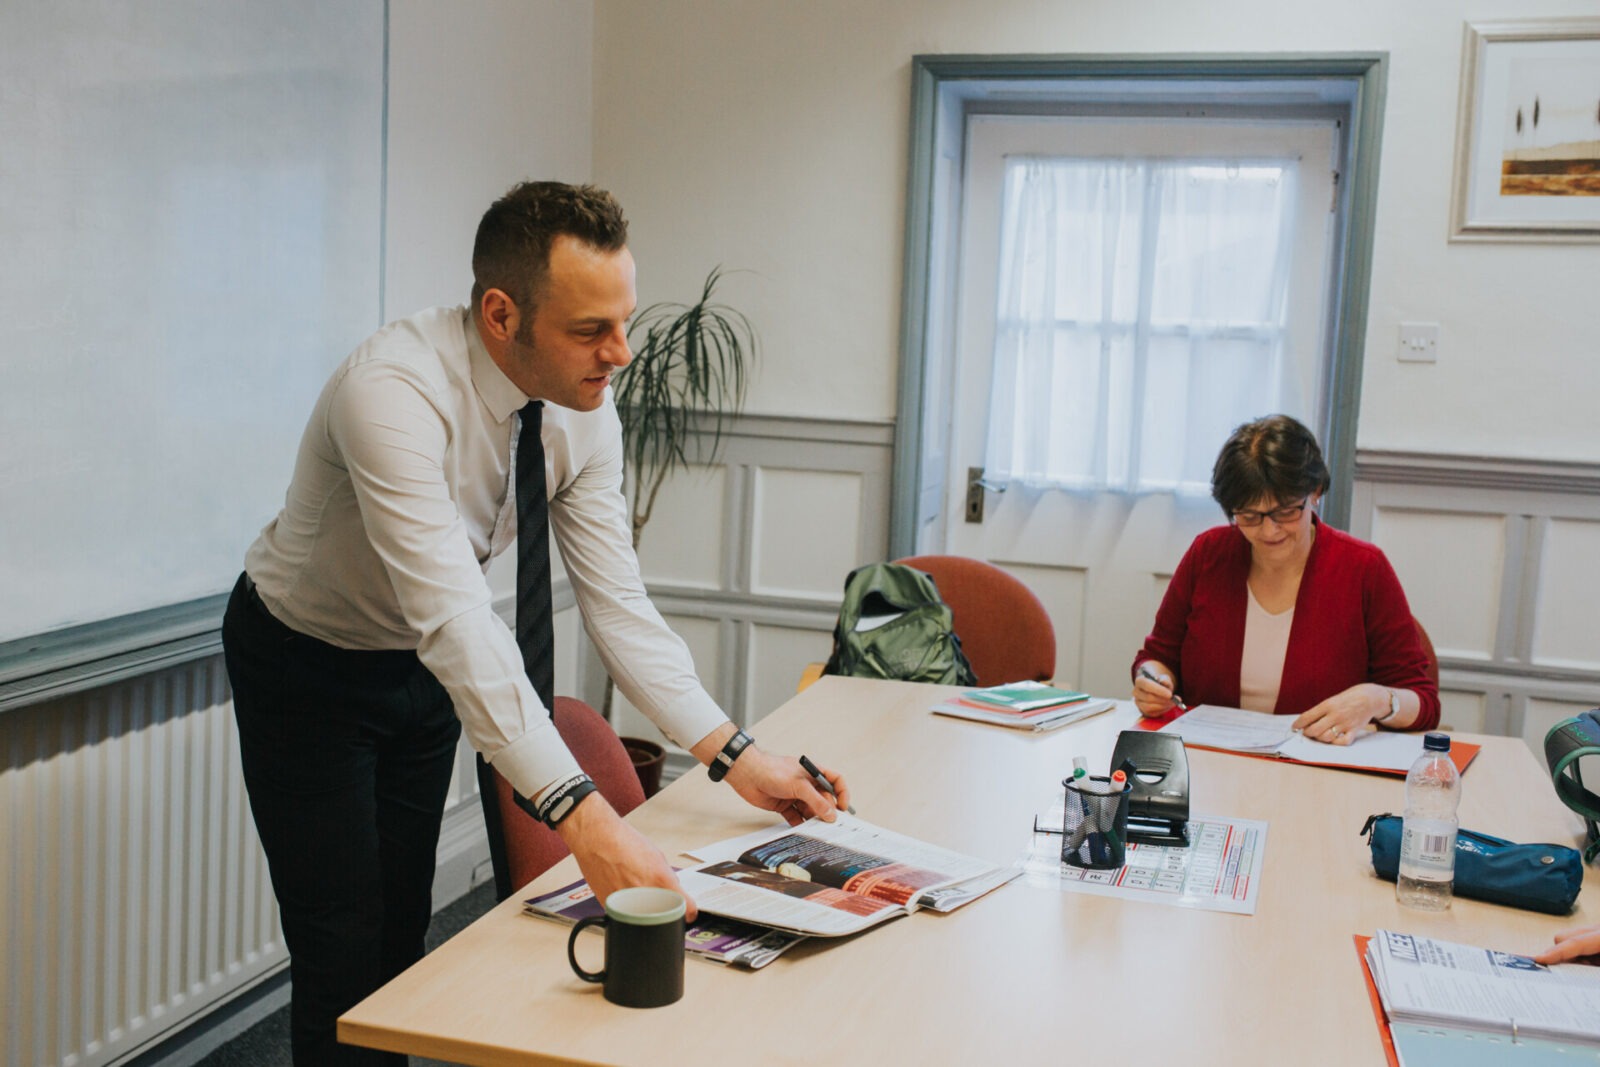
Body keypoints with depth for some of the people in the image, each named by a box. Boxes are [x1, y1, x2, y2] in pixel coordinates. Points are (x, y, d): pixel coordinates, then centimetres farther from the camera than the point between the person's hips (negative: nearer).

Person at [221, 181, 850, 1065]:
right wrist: (581, 815, -52)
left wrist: (731, 753, -21)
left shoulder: (584, 407, -16)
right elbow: (453, 614, -45)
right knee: (345, 957, -5)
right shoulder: (393, 390, -37)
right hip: (304, 667, -6)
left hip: (418, 668, 6)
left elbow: (615, 599, -12)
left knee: (405, 934, 14)